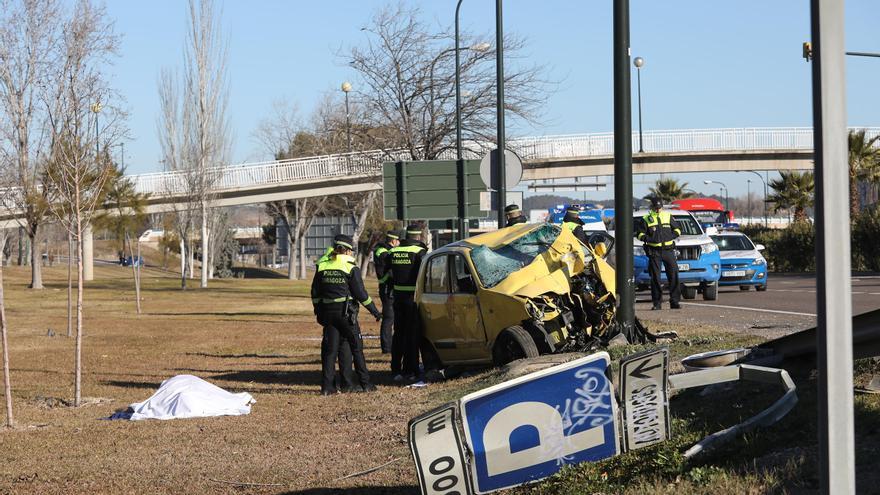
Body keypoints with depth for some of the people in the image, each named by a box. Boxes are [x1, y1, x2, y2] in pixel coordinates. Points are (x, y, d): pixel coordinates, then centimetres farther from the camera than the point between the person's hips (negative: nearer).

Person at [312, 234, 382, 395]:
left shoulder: (322, 267, 6)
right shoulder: (351, 267, -8)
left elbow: (315, 292, 10)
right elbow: (360, 293, -8)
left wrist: (318, 310, 21)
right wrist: (374, 311, 1)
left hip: (328, 313, 4)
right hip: (346, 313, -4)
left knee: (329, 349, 6)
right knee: (356, 348, 6)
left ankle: (326, 386, 2)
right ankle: (365, 383, 8)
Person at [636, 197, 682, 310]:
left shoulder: (668, 217, 11)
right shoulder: (646, 219, 4)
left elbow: (677, 229, 17)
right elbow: (639, 233, 5)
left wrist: (671, 236, -3)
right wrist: (648, 239, -13)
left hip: (668, 250, 2)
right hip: (654, 252, -2)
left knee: (673, 275, -4)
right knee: (655, 277, -2)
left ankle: (674, 301, 1)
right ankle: (656, 303, 3)